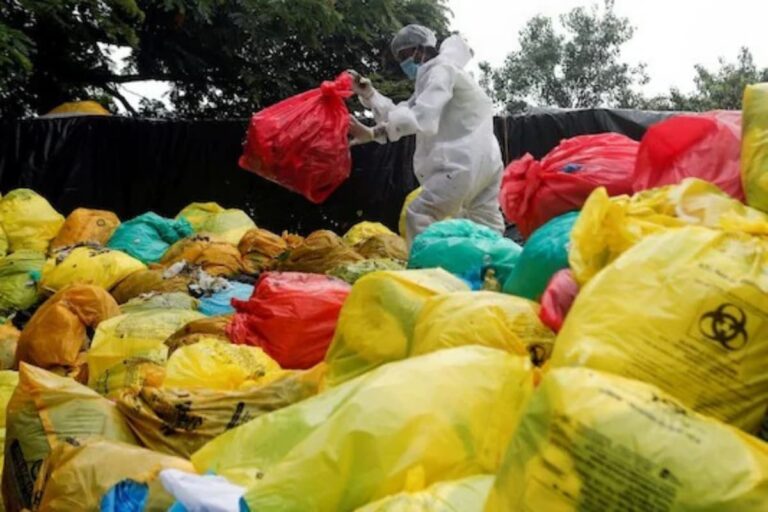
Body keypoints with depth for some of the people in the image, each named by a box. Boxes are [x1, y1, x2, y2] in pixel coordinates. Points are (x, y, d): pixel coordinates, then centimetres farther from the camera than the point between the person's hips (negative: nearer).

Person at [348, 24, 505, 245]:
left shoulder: (442, 70, -8)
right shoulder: (433, 76, 24)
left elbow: (422, 118, -24)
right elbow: (400, 113, 17)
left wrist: (372, 133, -32)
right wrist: (369, 94, 3)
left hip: (466, 163, -11)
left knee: (419, 216, -13)